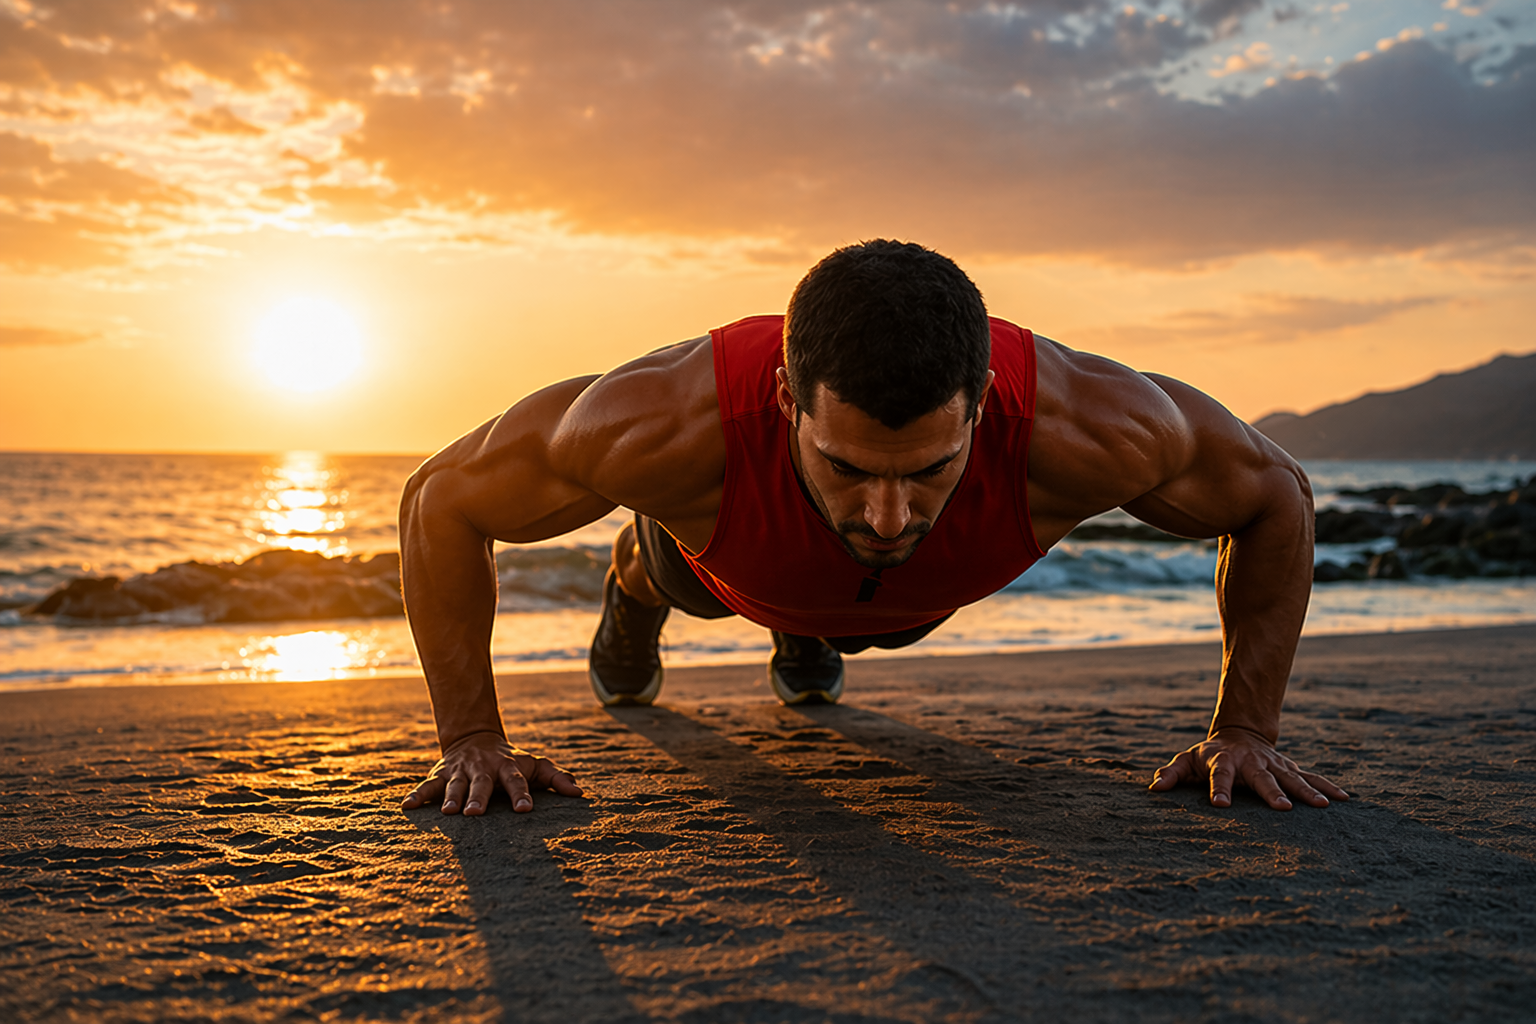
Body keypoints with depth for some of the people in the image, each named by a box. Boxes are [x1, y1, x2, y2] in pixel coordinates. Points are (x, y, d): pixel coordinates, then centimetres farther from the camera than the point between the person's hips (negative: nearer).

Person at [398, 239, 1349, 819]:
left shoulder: (1077, 426, -48)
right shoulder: (678, 422, -50)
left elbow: (1276, 493, -26)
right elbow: (442, 497, -32)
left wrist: (1246, 729, -29)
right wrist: (472, 738, -33)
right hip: (731, 543, -1)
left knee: (879, 625, 37)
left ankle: (810, 637, 72)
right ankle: (634, 589, 71)